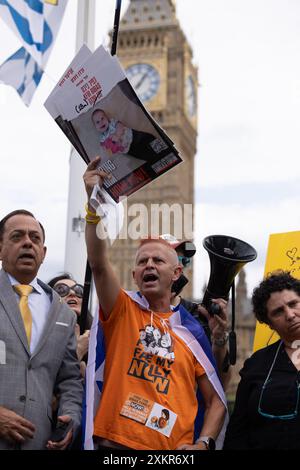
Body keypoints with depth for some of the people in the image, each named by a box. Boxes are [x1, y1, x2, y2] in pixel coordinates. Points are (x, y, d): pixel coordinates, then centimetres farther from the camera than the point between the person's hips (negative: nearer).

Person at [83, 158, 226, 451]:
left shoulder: (192, 331, 4)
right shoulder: (123, 311, 1)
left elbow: (216, 400, 7)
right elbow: (99, 265, -17)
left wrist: (203, 444, -9)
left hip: (174, 448, 1)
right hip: (116, 443, -1)